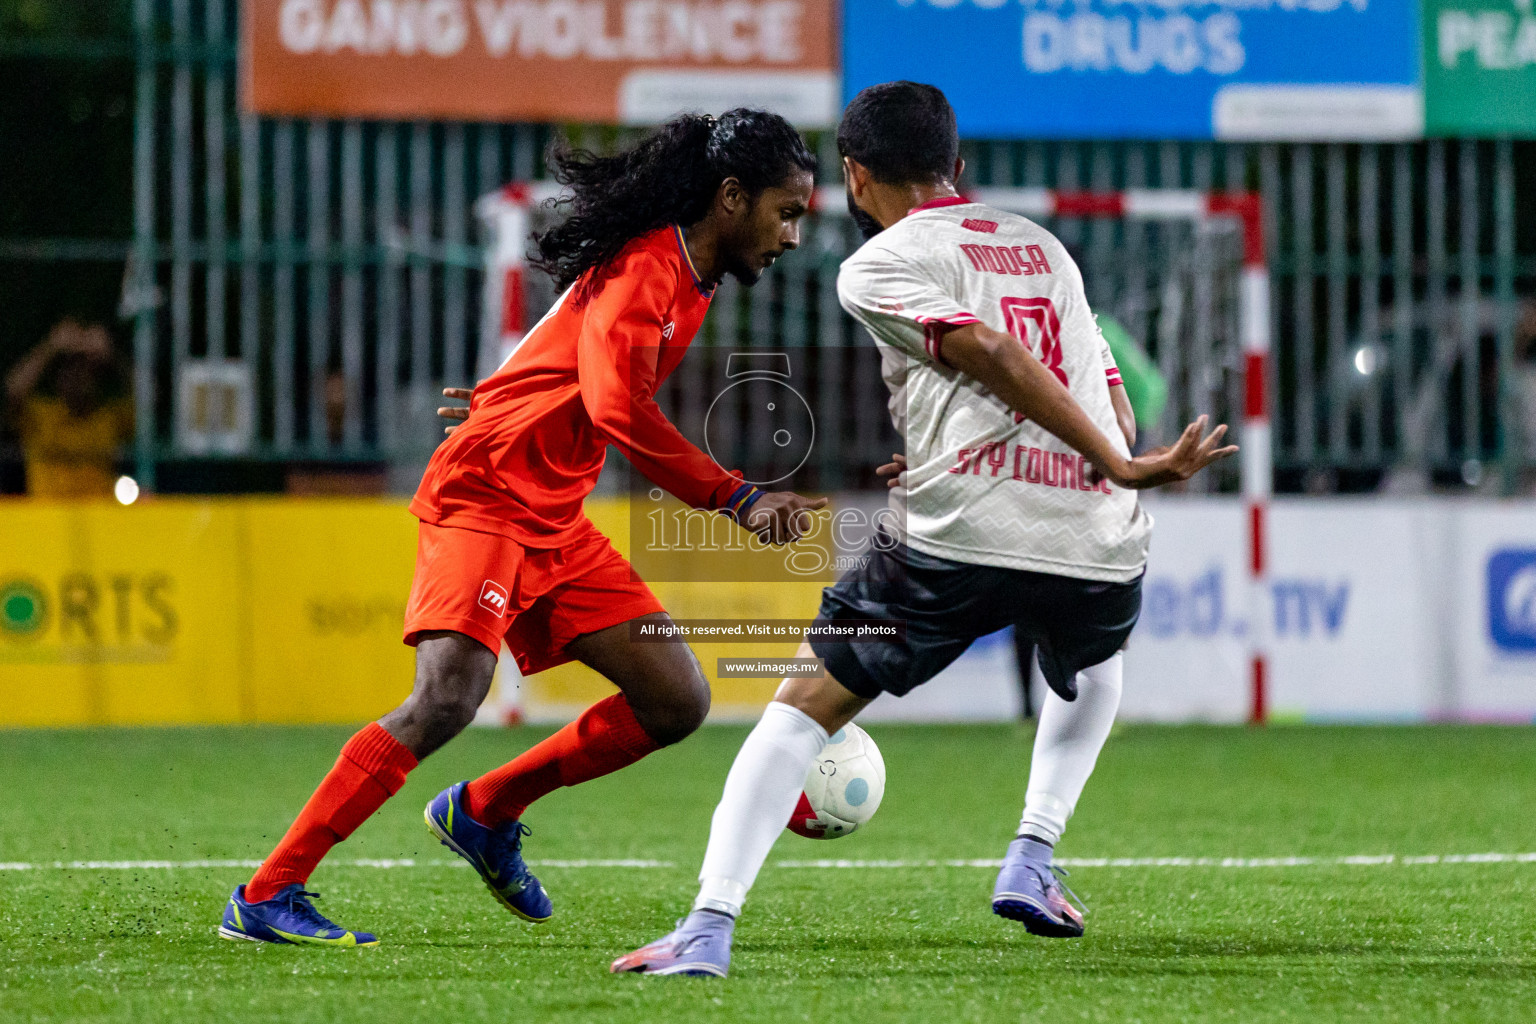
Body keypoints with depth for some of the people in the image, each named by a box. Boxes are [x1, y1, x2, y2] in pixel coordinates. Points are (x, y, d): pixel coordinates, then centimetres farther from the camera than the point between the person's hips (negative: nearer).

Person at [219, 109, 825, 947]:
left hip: (555, 524, 9)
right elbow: (616, 409, -29)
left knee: (676, 703, 3)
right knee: (448, 697, -24)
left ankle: (485, 813, 18)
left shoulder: (689, 282, 14)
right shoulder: (643, 266, -16)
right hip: (484, 495, -9)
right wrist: (737, 500, -26)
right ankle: (265, 897, -21)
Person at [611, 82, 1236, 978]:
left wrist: (1123, 466, -10)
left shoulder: (878, 266, 6)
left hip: (964, 536, -4)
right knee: (1093, 672, 38)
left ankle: (710, 927, -3)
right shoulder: (1043, 247, 23)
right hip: (1100, 539, 5)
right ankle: (1032, 862, 24)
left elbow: (994, 356, -8)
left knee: (808, 703, 8)